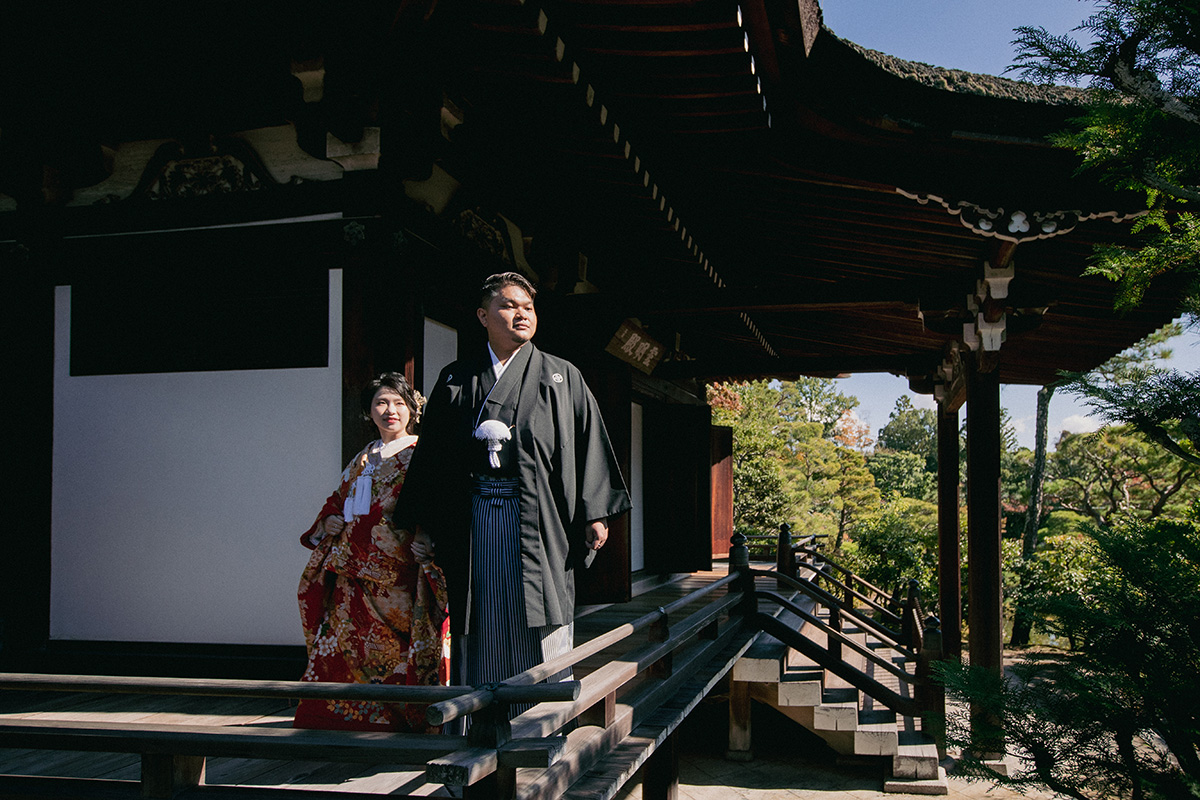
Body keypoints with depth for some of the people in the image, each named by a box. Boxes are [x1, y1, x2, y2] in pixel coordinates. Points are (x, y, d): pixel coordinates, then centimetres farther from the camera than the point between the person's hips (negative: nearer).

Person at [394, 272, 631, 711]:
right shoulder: (455, 380, 12)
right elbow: (431, 452, 12)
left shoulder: (561, 376, 9)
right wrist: (422, 521, 7)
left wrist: (595, 513, -3)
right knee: (480, 626, 5)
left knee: (539, 630, 0)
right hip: (475, 521, 2)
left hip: (539, 518, -1)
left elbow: (588, 444, 5)